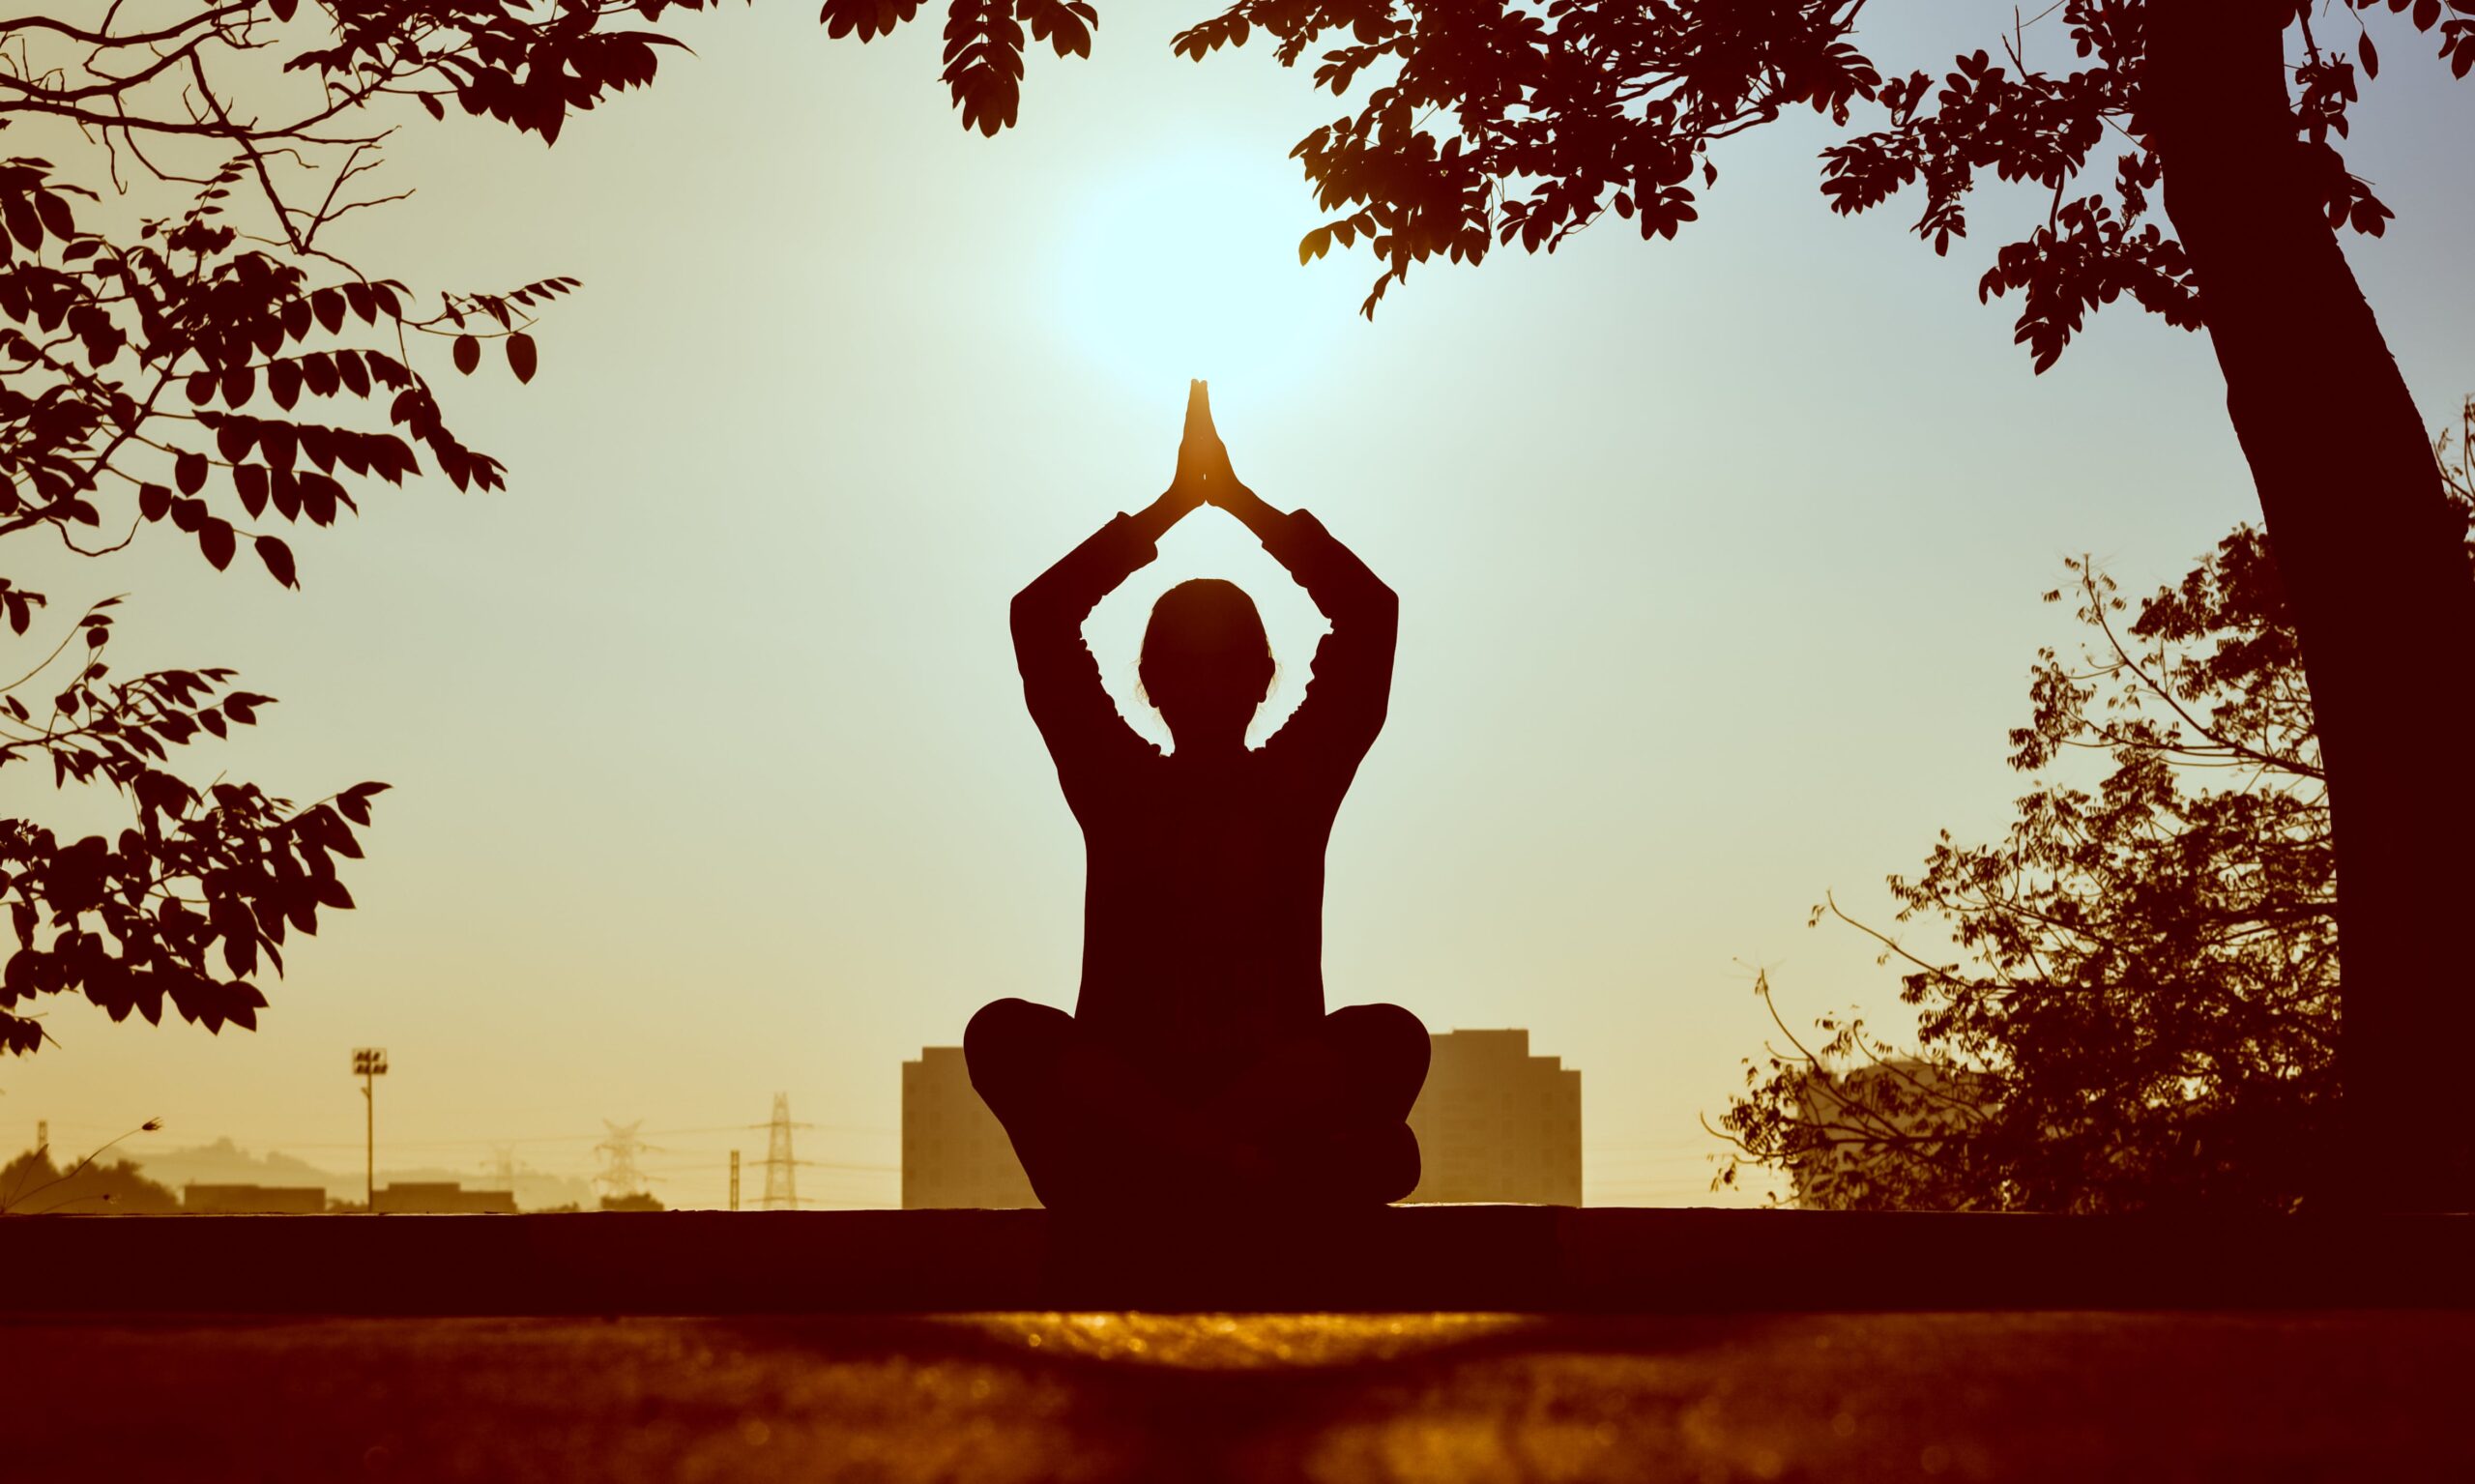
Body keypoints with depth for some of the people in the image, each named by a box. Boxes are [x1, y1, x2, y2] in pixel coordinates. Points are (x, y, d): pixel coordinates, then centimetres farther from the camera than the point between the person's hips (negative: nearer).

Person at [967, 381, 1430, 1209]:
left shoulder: (1295, 784, 11)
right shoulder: (1118, 786, 11)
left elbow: (1371, 612, 3)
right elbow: (1039, 617, 2)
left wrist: (1238, 494, 7)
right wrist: (1178, 499, 5)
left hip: (1282, 1086, 0)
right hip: (1125, 1085, 0)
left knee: (1390, 1037, -31)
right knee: (1005, 1032, -32)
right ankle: (1259, 1174, -45)